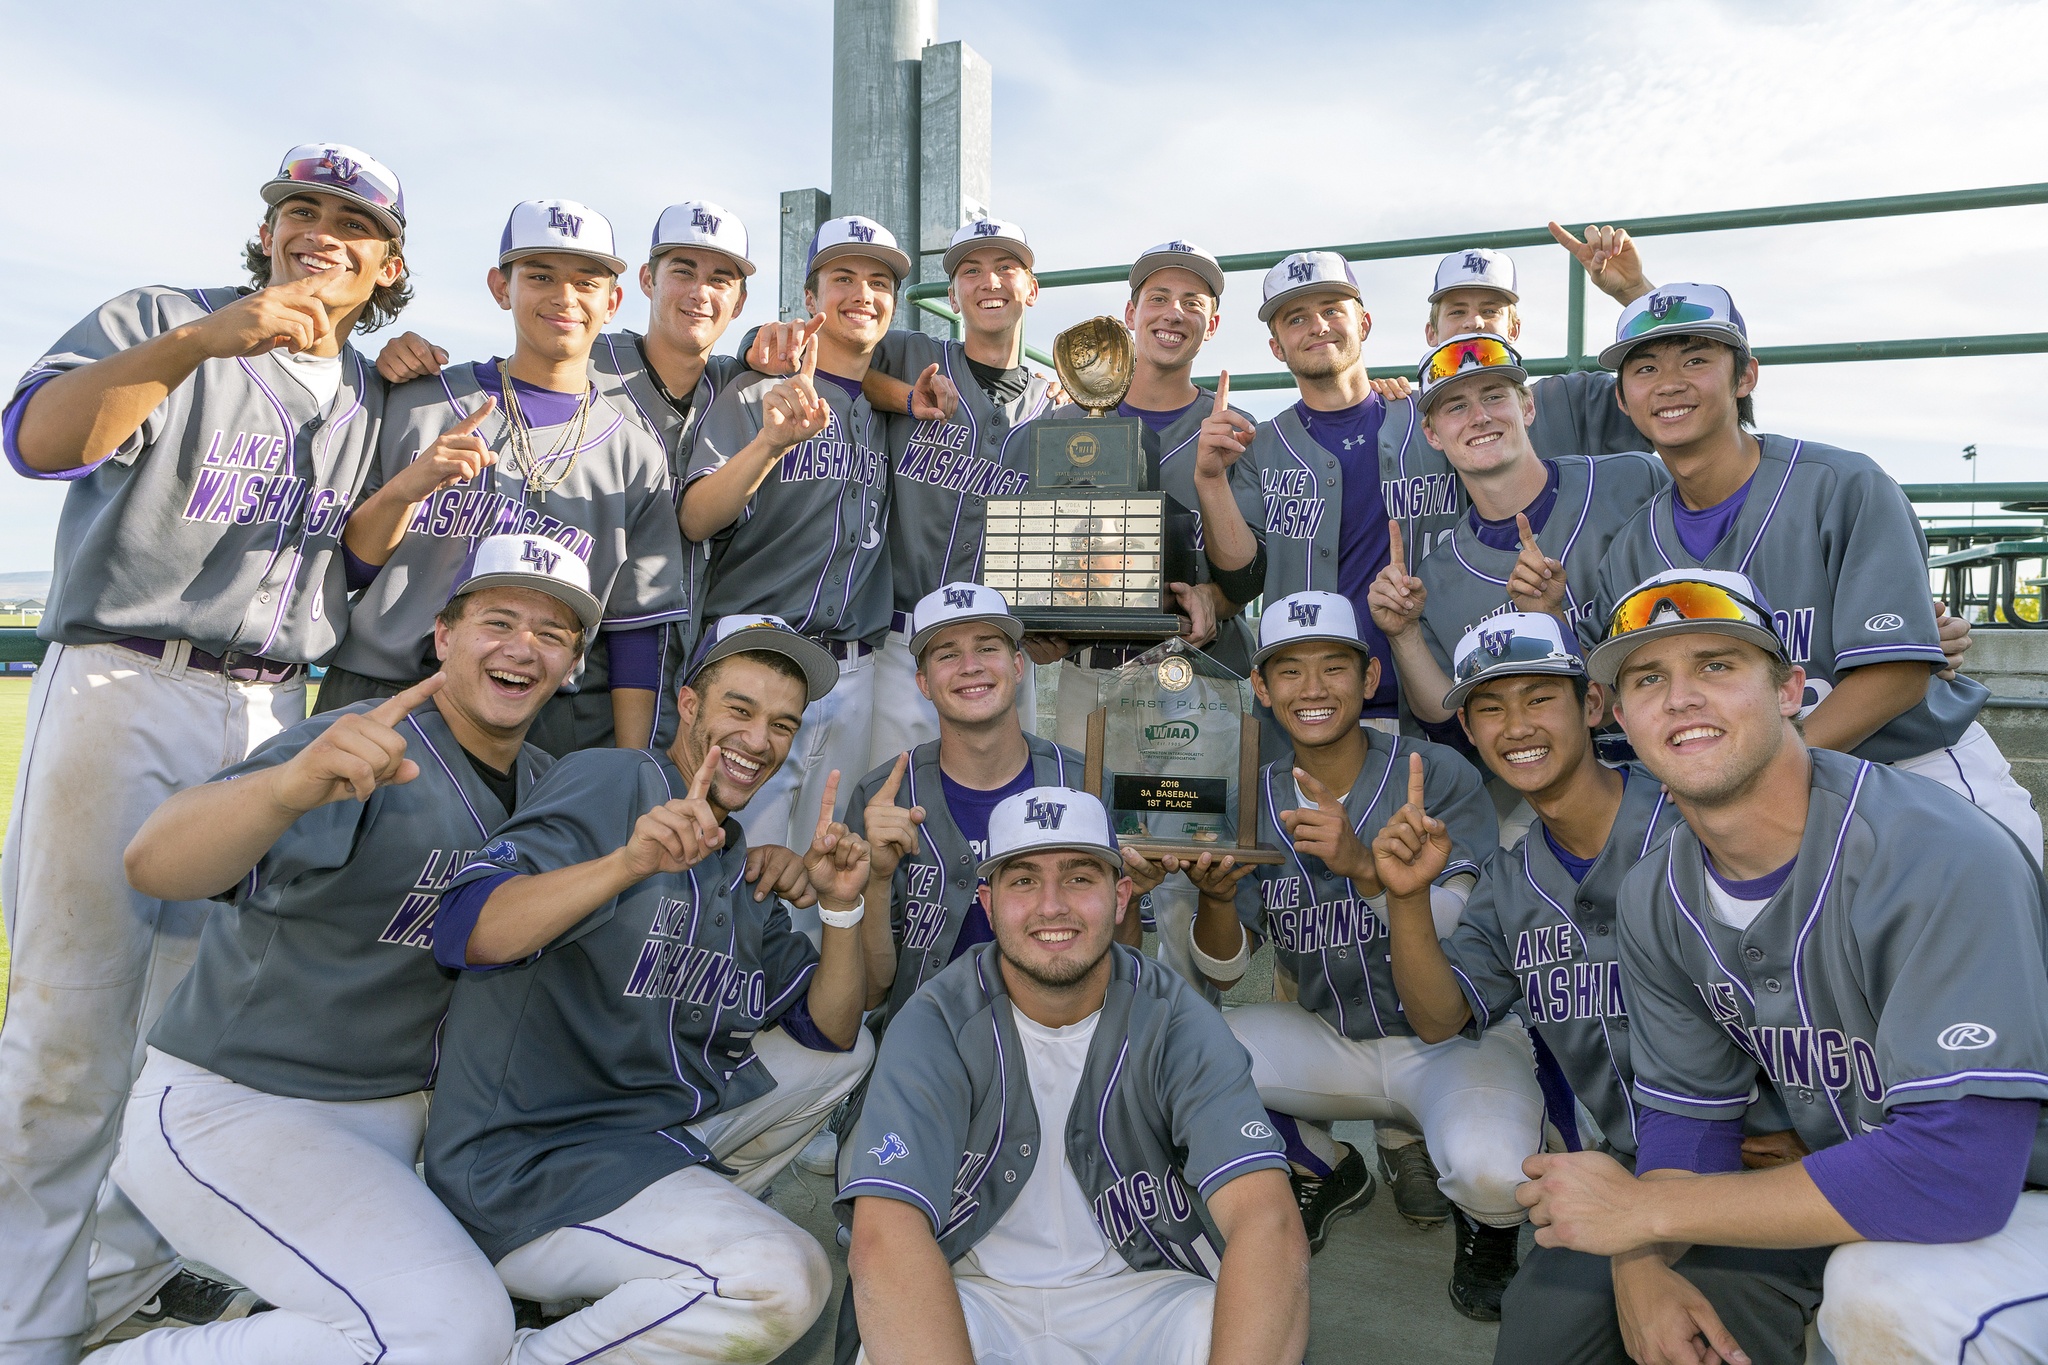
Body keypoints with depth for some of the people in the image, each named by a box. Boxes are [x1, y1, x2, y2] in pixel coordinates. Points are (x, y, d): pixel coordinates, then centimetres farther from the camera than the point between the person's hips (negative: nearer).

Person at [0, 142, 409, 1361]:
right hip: (124, 689, -4)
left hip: (270, 714, 4)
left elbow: (359, 551, 14)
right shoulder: (161, 320, 5)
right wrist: (196, 341, -26)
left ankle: (134, 1263, 24)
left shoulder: (373, 396, 17)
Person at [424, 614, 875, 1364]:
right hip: (524, 1162, -8)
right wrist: (628, 862, -39)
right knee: (781, 1276, -27)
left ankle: (691, 1209, 8)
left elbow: (826, 1034, 9)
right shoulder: (611, 782, -10)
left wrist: (841, 908, -8)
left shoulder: (738, 868, 13)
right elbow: (463, 935, -25)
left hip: (660, 1121, 8)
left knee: (848, 1051, 13)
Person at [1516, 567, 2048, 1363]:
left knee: (1887, 1290, -36)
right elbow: (1683, 1113, 2)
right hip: (1857, 1208, 6)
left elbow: (1955, 1165, -33)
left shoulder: (1941, 858, -27)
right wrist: (1644, 1267, -19)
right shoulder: (1657, 902, -4)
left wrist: (1645, 1209, -27)